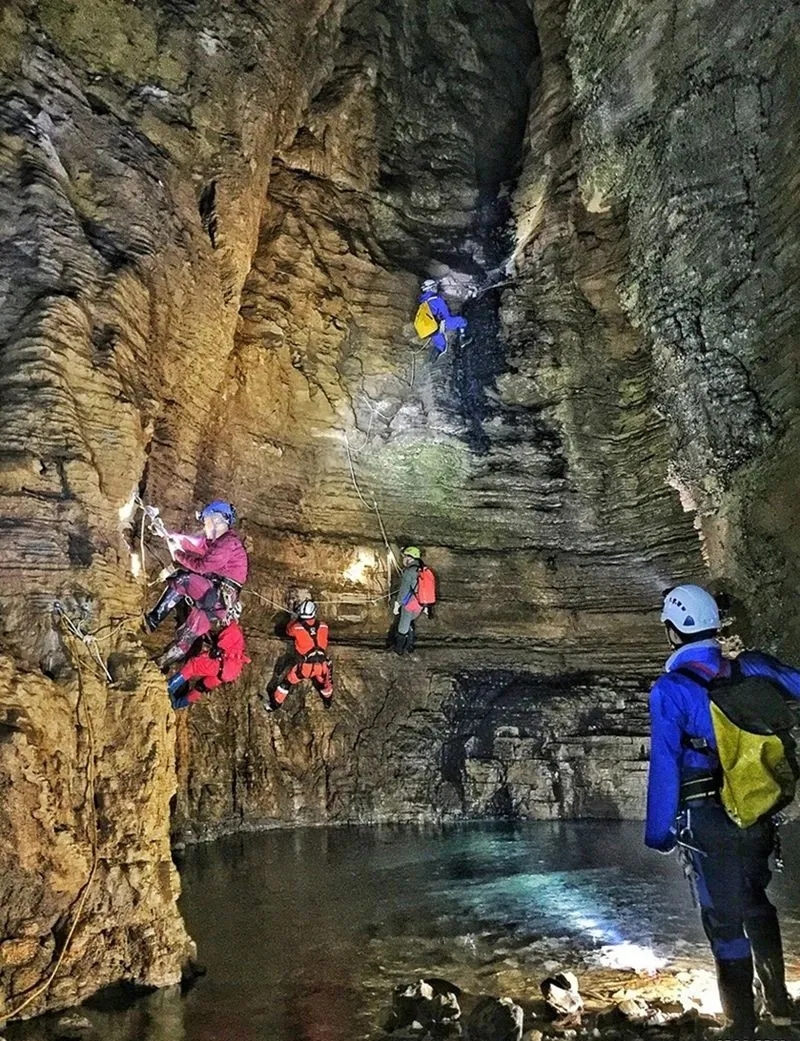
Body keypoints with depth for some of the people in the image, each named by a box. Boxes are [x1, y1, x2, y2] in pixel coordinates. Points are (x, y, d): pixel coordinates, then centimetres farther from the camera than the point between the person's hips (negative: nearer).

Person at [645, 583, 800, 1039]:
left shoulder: (670, 689, -16)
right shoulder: (749, 669, -6)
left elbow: (665, 765, -15)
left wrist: (658, 832, -7)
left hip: (709, 821, -4)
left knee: (725, 920, 11)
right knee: (757, 903, 26)